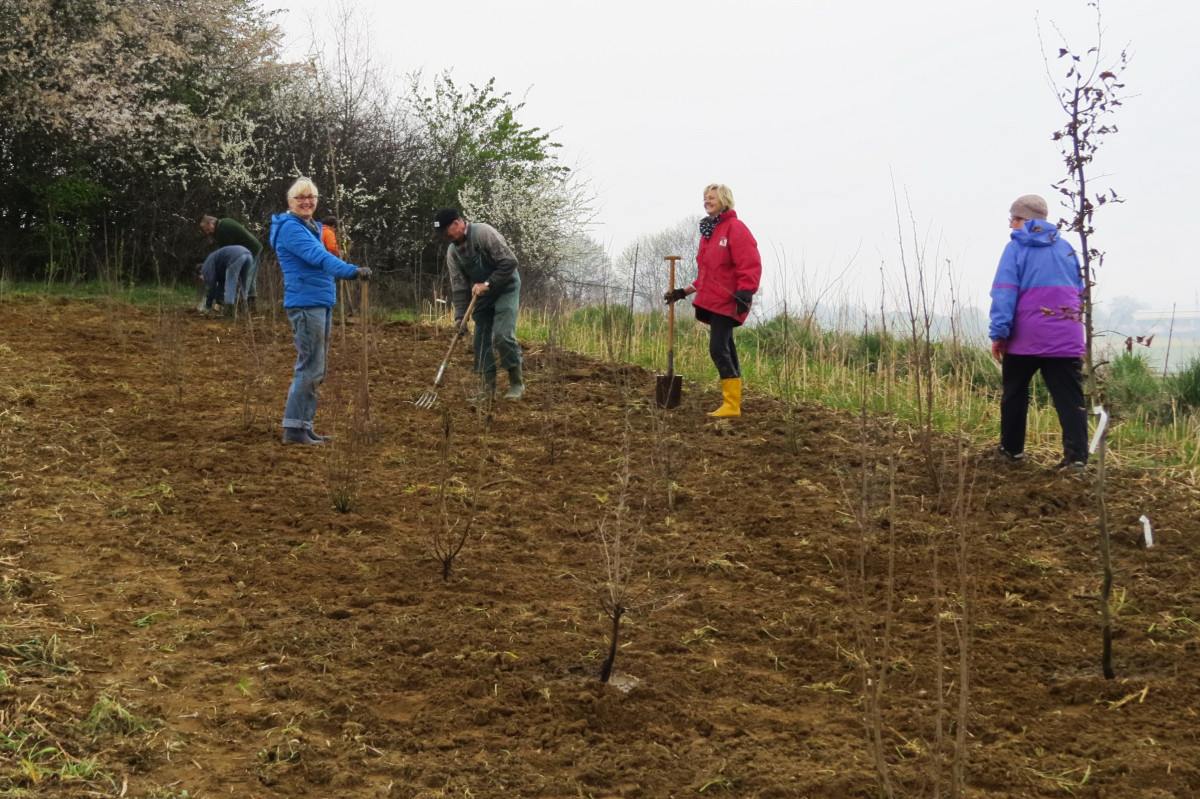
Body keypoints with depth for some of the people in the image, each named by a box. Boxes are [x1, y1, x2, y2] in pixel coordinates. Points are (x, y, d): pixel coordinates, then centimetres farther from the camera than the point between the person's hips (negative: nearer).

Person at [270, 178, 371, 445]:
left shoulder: (312, 228, 19)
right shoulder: (291, 228, -11)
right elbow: (318, 257, -25)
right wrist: (351, 271, -37)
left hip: (321, 303, 10)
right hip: (305, 303, -10)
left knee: (316, 370, 12)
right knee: (309, 368, -11)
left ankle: (305, 426, 17)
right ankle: (294, 429, -7)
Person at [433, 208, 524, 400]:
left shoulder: (483, 232, -21)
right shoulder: (452, 251, -1)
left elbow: (509, 261, -24)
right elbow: (458, 287, -1)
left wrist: (487, 284, -24)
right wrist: (460, 317, -10)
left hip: (505, 288, -7)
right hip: (481, 294, 7)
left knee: (502, 335, -18)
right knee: (481, 340, 1)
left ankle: (517, 382, -3)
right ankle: (487, 389, 7)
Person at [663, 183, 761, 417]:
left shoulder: (735, 228, -8)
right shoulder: (708, 232, 18)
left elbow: (750, 265, -16)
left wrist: (744, 293, -27)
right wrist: (683, 292, 20)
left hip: (726, 301, -9)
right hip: (711, 300, 9)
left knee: (718, 349, -14)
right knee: (725, 349, 10)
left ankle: (731, 404, -11)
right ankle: (732, 402, 13)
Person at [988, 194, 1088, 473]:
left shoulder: (1015, 248, -1)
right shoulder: (1066, 248, 14)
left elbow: (1004, 293, -9)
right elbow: (1080, 292, 18)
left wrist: (998, 333, -10)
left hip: (1025, 337, -3)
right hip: (1066, 338, 3)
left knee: (1014, 393, 15)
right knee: (1070, 398, -2)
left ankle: (1011, 449, 23)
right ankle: (1076, 457, -13)